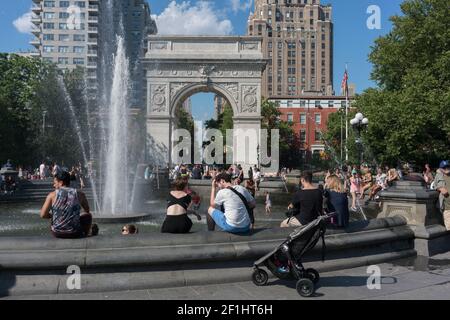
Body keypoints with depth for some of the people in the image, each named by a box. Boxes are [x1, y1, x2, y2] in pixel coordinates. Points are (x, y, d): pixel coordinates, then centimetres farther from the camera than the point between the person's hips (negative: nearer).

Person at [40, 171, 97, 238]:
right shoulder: (79, 194, -5)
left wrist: (52, 215, 12)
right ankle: (87, 232, 45)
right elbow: (87, 210, 12)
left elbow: (43, 215, -9)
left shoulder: (52, 195, -8)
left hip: (57, 233, 1)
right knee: (88, 215, 27)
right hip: (74, 233, 0)